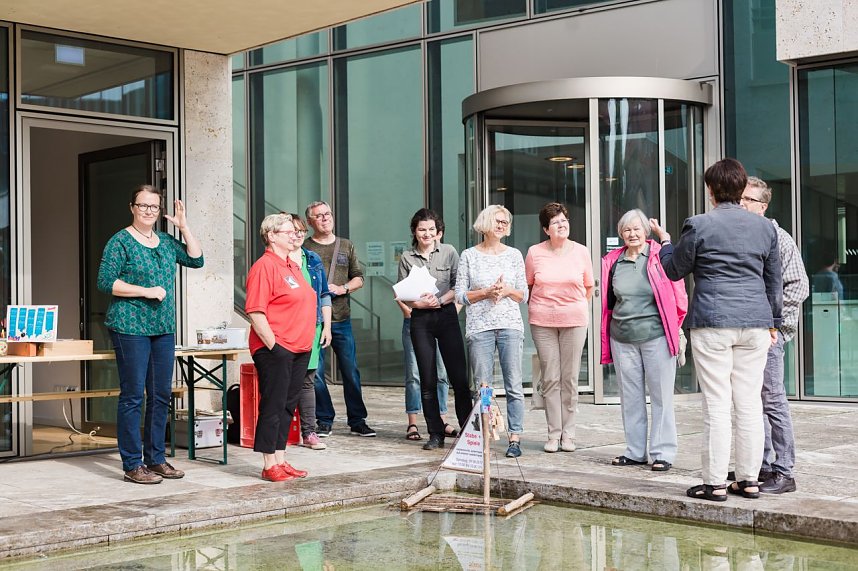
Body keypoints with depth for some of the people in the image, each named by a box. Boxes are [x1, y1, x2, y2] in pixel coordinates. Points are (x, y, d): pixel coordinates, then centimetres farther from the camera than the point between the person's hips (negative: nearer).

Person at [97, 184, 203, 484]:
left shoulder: (165, 241, 14)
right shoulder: (121, 241, -5)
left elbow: (196, 259, 12)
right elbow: (105, 282, -10)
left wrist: (184, 226, 6)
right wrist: (147, 291, -15)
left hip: (164, 328, 7)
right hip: (131, 327, -7)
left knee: (161, 394, 9)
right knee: (133, 395, -5)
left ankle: (155, 459, 19)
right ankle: (132, 465, 1)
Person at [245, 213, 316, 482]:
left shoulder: (293, 266, 17)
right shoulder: (264, 266, -11)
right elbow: (255, 313, -17)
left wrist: (306, 343, 19)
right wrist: (273, 345, -18)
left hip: (299, 349, 9)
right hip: (276, 349, -9)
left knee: (287, 406, 12)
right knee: (273, 406, -3)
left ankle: (280, 460, 20)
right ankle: (269, 466, 3)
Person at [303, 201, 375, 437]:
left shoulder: (346, 246, 14)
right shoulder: (304, 248, 4)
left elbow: (358, 278, 14)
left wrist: (342, 288, -4)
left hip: (341, 319, 2)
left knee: (351, 372, 3)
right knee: (316, 373, -1)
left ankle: (357, 421, 12)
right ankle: (324, 421, 10)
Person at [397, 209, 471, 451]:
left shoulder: (448, 252, 3)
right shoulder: (407, 258, 7)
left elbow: (459, 286, 0)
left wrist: (439, 300, -13)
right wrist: (419, 303, -11)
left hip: (447, 316, -1)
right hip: (420, 320, 1)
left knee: (458, 376, -4)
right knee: (428, 380, 3)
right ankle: (436, 434, 11)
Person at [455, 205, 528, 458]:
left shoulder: (514, 255, 9)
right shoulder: (469, 256, 6)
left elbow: (523, 295, 11)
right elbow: (460, 295, 3)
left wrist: (507, 290, -9)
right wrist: (486, 292, -10)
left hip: (510, 325, 1)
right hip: (479, 327, -1)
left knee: (514, 385, -3)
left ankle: (515, 438, 1)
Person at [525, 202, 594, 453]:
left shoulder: (581, 251, 1)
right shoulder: (535, 253, -1)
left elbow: (589, 286, 13)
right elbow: (527, 285, 13)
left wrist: (576, 308, 12)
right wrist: (536, 308, 10)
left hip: (574, 320, 0)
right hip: (542, 322, 0)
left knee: (570, 378, 2)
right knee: (550, 379, 2)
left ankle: (568, 433, 11)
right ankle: (554, 434, 8)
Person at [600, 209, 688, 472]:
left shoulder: (660, 257, -4)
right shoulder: (613, 262, 9)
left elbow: (678, 297, -1)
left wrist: (671, 327, 2)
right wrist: (607, 335, 16)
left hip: (655, 336, -4)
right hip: (622, 339, 5)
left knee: (661, 395, 0)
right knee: (630, 397, 10)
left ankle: (662, 453, 7)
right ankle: (635, 451, 19)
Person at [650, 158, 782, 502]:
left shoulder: (698, 226, -5)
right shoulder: (765, 228, 8)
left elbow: (674, 270, 6)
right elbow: (774, 281, 15)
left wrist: (664, 241, 23)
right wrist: (773, 322, 24)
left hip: (712, 324, -4)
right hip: (755, 324, 4)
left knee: (717, 405, -2)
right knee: (750, 402, 8)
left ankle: (715, 484, 2)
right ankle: (748, 480, 14)